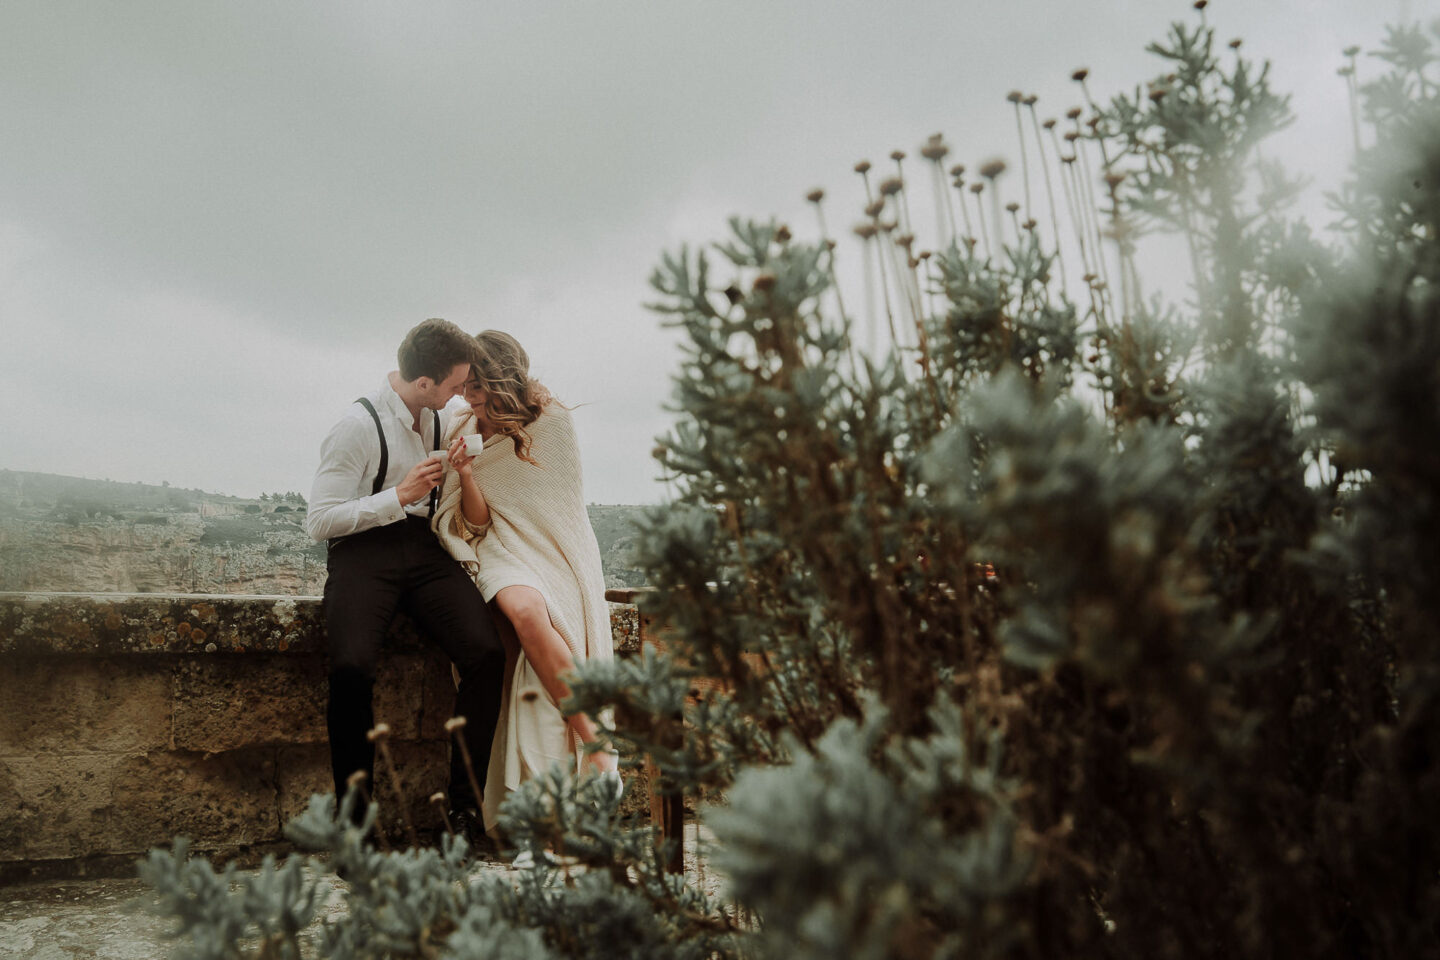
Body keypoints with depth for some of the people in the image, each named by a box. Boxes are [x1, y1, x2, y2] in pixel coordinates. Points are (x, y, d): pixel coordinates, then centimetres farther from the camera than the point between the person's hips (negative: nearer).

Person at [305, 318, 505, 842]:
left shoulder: (437, 418, 14)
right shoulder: (358, 425, -8)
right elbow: (319, 520, -10)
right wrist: (400, 496, -14)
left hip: (423, 548, 5)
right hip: (363, 550, -5)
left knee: (487, 653, -22)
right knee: (351, 668, -32)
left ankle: (464, 801, -11)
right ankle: (352, 814, -14)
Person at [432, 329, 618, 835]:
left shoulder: (552, 421, 0)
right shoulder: (462, 433, 5)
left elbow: (563, 506, 10)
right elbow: (477, 523, 0)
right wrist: (465, 475, -16)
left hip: (555, 549, -1)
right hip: (499, 551, 1)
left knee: (537, 617, -35)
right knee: (526, 610, -35)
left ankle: (590, 751, -31)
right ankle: (596, 747, -32)